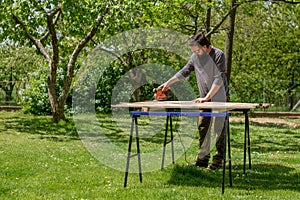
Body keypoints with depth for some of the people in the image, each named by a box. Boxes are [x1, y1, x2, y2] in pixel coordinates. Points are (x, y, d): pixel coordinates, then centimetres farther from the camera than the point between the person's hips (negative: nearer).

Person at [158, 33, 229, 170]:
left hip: (220, 97, -6)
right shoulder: (195, 56, 3)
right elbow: (184, 72, 13)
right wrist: (168, 83, 5)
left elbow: (219, 79, -22)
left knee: (219, 129, -2)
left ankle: (218, 161, 3)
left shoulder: (218, 55, -17)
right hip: (204, 98, 6)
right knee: (202, 127, 4)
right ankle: (203, 159, 10)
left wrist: (207, 97, -27)